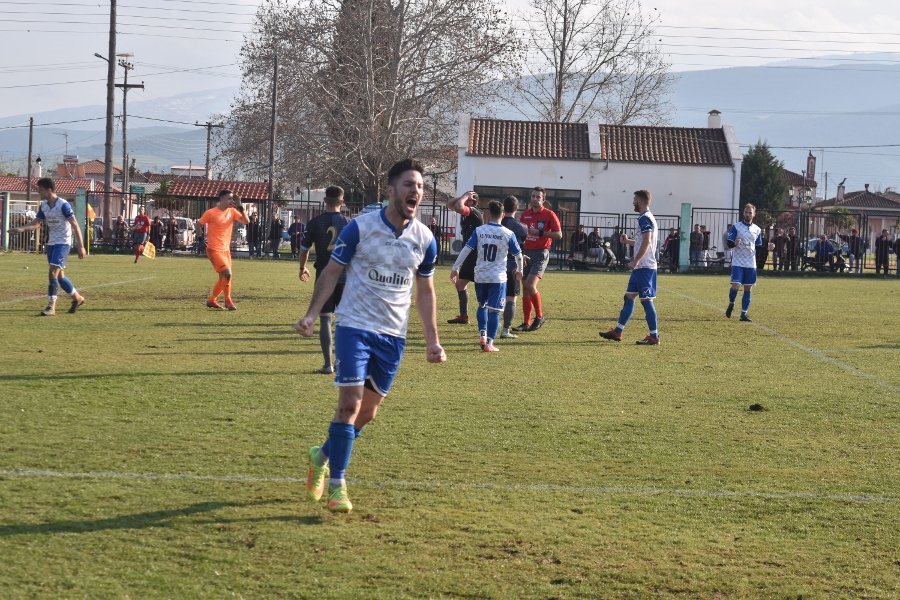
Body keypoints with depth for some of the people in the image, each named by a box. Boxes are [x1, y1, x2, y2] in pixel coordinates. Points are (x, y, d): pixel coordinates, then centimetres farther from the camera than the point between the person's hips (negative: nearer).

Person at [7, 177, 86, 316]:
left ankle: (51, 307, -15)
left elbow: (75, 225, -14)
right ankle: (77, 298, 31)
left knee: (53, 272, -17)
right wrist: (21, 228, -9)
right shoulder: (43, 206, 5)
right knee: (59, 275, 12)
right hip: (51, 242, 8)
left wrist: (80, 246, -16)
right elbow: (36, 223, 10)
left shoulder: (63, 205, -17)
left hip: (63, 243, -8)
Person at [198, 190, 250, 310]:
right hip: (214, 250, -7)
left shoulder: (232, 211, 5)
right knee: (227, 273, -18)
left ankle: (211, 300, 26)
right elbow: (200, 224, 2)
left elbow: (246, 221, -3)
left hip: (226, 250, 7)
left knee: (223, 278, 11)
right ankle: (228, 300, -5)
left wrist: (241, 209, -14)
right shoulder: (211, 213, -10)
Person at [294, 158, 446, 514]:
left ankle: (323, 455, 33)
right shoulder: (360, 227, -9)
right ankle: (336, 484, -1)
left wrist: (432, 340, 5)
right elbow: (332, 272, -2)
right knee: (350, 403, -11)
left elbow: (425, 292, 12)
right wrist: (312, 314, -14)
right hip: (355, 326, -4)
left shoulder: (424, 239, 2)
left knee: (368, 411, 9)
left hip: (394, 336, 4)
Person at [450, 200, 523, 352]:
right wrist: (519, 270, 25)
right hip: (498, 278, -2)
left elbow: (466, 250, -5)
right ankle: (489, 343, -4)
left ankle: (482, 334, 10)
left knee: (482, 305, 23)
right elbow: (518, 255, 6)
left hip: (480, 276, 2)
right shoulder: (508, 234, -3)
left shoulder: (479, 231, -2)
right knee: (494, 310, 0)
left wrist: (455, 268, 1)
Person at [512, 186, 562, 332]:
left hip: (541, 253, -6)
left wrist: (540, 233, -19)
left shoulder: (549, 215, -5)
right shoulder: (525, 214, 11)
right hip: (527, 253, 6)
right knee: (525, 288, 4)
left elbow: (559, 235, -11)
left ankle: (539, 317, -2)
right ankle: (526, 323, 10)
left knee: (530, 285, -19)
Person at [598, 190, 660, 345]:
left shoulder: (644, 219, -13)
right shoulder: (647, 218, 18)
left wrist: (635, 261, -24)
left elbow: (646, 242, -23)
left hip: (644, 266, -11)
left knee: (646, 300, -8)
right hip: (641, 267, 11)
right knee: (629, 297, 12)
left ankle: (654, 337, -5)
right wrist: (629, 241, 19)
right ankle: (617, 332, 17)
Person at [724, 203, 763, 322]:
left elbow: (758, 248, 18)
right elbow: (729, 244, -4)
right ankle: (731, 304, 13)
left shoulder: (757, 230, 11)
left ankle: (743, 314, 8)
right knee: (735, 285, -15)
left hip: (751, 264, 4)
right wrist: (734, 243, -26)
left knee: (748, 289, 3)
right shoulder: (736, 226, -1)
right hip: (738, 262, -4)